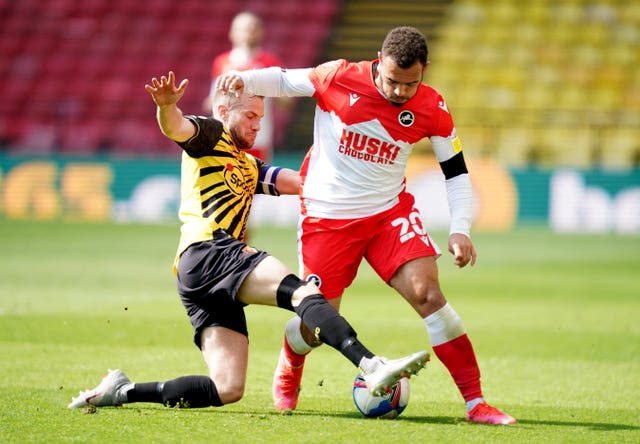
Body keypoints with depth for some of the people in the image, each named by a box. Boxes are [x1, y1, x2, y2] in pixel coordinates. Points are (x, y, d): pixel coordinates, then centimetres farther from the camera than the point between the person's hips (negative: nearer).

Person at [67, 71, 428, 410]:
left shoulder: (250, 168, 34)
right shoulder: (210, 135, 11)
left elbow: (298, 181, 22)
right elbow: (176, 128, -11)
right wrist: (166, 106, -33)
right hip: (208, 252, -9)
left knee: (227, 389, -2)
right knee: (302, 292, -27)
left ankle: (122, 391, 5)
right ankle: (372, 367, -46)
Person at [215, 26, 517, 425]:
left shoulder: (432, 109, -9)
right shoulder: (339, 78, -15)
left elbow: (456, 171, 1)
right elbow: (284, 80, 1)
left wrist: (460, 229, -13)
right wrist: (245, 79, -20)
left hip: (390, 212, 1)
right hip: (327, 216, -1)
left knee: (427, 293, -17)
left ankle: (476, 403, -11)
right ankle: (287, 377, 37)